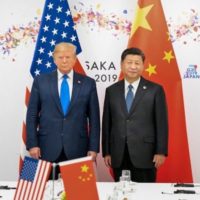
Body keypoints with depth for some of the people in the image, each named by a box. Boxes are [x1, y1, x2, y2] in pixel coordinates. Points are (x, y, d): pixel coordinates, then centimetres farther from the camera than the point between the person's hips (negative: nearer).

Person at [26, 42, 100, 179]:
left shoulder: (88, 83, 4)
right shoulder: (40, 81, 5)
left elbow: (94, 118, 5)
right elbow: (32, 115, 5)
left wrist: (93, 148, 0)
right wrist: (32, 144, -3)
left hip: (77, 149, 0)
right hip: (47, 148, 0)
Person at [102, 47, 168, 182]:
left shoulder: (155, 90, 0)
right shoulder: (111, 91, 7)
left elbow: (161, 123, -1)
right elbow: (107, 123, 8)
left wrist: (161, 152, -6)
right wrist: (106, 152, 5)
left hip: (145, 154, -2)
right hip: (118, 155, 2)